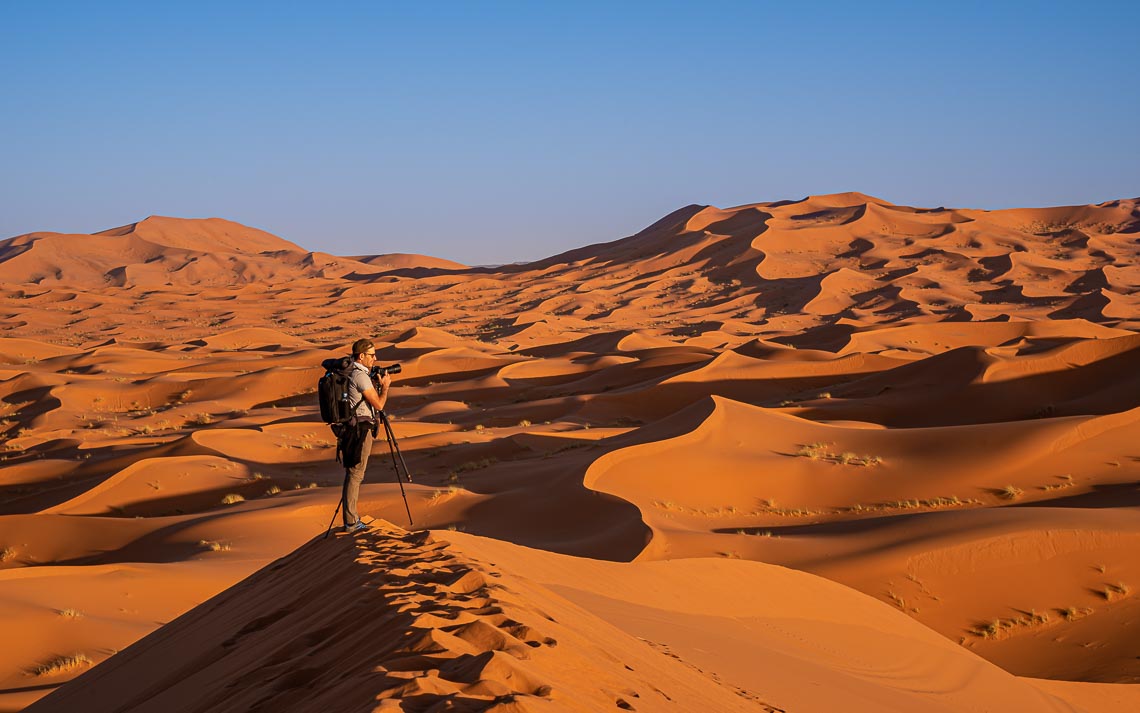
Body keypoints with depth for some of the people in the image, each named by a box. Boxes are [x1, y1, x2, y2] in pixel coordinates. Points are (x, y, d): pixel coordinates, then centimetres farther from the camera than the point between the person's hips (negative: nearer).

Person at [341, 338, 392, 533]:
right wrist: (385, 386, -1)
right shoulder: (360, 376, -17)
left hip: (350, 427, 10)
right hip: (361, 428, -10)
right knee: (355, 474, -6)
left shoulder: (349, 372, 12)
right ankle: (351, 522, -3)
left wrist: (376, 383, 14)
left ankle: (351, 519, 18)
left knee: (352, 473, 13)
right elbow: (378, 404, -15)